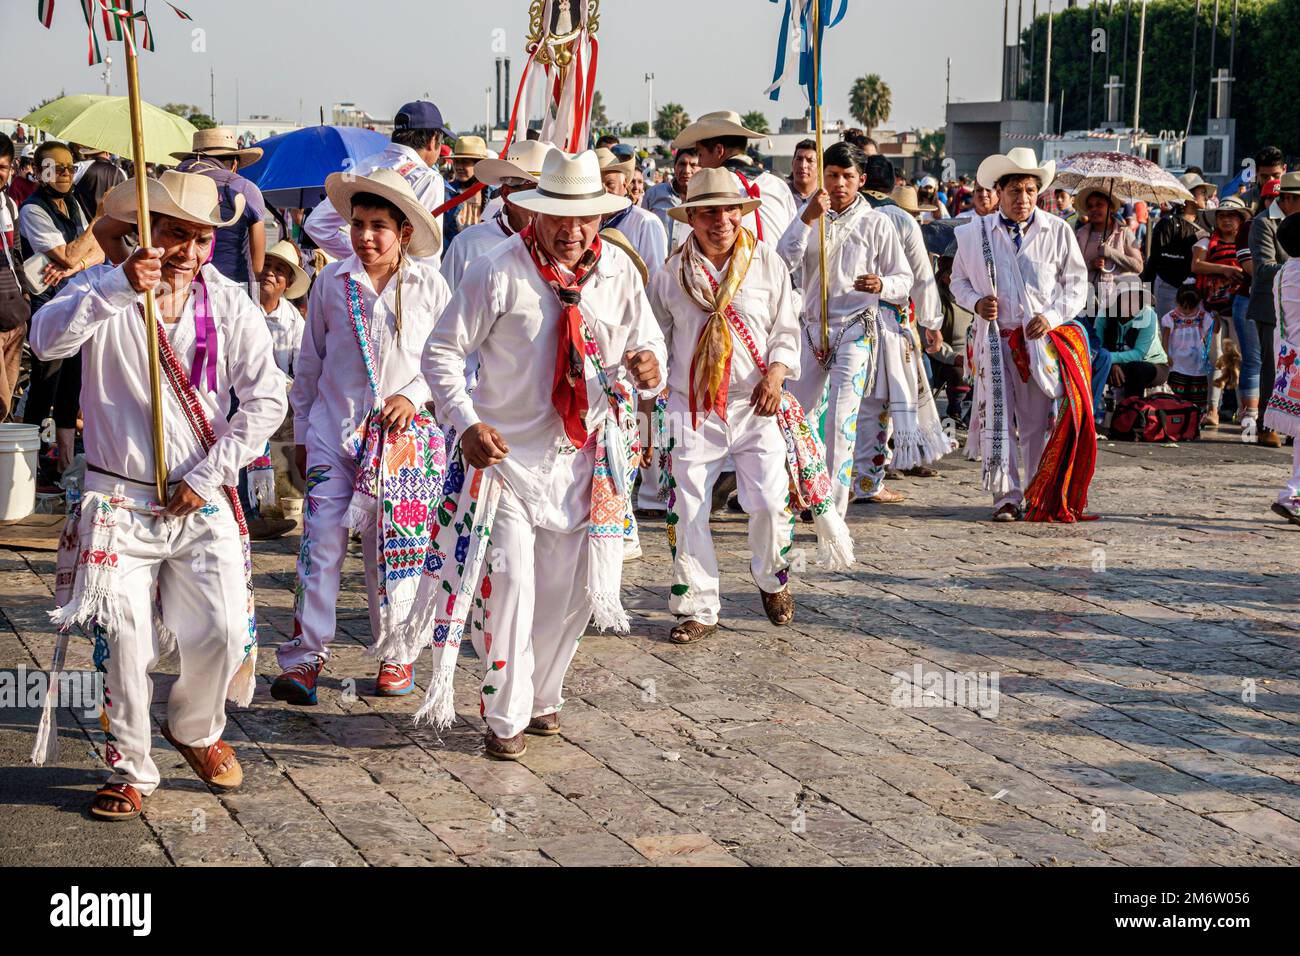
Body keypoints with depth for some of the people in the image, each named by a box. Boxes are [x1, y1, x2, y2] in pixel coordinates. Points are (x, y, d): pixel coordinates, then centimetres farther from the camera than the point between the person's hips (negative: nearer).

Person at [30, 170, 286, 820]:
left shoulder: (230, 304, 2)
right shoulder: (106, 290, -5)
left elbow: (266, 401, -1)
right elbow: (47, 338, -25)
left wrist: (206, 475, -7)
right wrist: (119, 287, -39)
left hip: (202, 501, 2)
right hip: (119, 499, -2)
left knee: (225, 631, -6)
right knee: (122, 637, -4)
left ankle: (194, 729, 24)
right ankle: (131, 768, 14)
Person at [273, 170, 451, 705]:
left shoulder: (428, 285, 1)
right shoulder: (332, 281, 3)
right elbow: (309, 363, 11)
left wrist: (413, 397, -9)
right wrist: (301, 434, 12)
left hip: (403, 435, 0)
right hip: (334, 430, 0)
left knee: (394, 548, 5)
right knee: (321, 541, -7)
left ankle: (396, 655, 19)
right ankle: (305, 657, -3)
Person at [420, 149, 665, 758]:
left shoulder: (617, 271, 1)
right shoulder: (499, 271, -12)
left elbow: (648, 343, 7)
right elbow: (441, 352, -8)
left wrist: (647, 369, -18)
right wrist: (467, 423, -20)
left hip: (584, 456, 4)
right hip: (506, 453, -4)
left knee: (571, 589, 10)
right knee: (509, 584, -9)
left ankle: (541, 696, 32)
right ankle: (506, 718, 7)